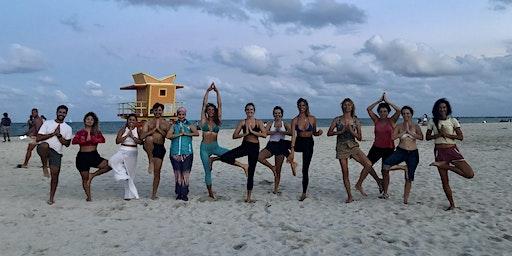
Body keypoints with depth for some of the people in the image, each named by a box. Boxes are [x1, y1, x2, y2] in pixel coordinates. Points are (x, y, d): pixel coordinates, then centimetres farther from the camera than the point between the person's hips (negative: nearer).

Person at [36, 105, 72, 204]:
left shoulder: (68, 128, 10)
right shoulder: (47, 123, 4)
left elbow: (67, 144, 4)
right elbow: (38, 138, -4)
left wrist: (59, 135, -10)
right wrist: (53, 134, -12)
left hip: (56, 152, 2)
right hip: (44, 149, -2)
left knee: (55, 174, -2)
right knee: (44, 145, -39)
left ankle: (52, 197, 14)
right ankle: (45, 167, -18)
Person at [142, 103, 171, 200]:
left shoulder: (166, 124, 13)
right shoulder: (148, 123, 13)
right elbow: (142, 136, -2)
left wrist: (159, 129, -6)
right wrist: (154, 129, -8)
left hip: (160, 148, 1)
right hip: (149, 147, -1)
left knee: (157, 172, 0)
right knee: (149, 138, -37)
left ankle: (154, 194, 12)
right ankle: (151, 162, -24)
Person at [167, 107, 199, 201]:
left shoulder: (189, 125, 11)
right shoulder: (174, 125, 13)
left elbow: (197, 133, -6)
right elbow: (168, 136, -2)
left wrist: (185, 133, -10)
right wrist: (179, 134, -7)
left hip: (187, 152, -1)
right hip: (175, 152, 1)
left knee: (185, 173, -4)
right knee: (177, 173, 3)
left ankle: (184, 194, 1)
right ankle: (179, 193, 10)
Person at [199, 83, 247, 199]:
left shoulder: (218, 121, 4)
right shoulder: (204, 120, 1)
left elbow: (220, 105, -2)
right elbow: (204, 104, -5)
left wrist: (217, 92, -5)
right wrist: (208, 91, -7)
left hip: (215, 147, 1)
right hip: (204, 147, -1)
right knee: (207, 171, 3)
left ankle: (243, 166, -9)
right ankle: (210, 192, 14)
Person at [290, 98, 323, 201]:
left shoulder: (312, 119, -3)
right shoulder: (295, 120, -5)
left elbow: (314, 133, 9)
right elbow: (293, 135, -13)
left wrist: (319, 133, -15)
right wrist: (292, 151, -21)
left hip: (309, 143, -2)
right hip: (298, 142, 2)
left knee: (305, 169, -2)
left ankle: (304, 193, 9)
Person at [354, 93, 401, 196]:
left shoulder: (391, 121, -2)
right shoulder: (376, 120, 1)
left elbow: (398, 110, -15)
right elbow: (368, 109, -6)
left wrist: (387, 101, -8)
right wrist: (379, 100, -4)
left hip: (389, 149, 0)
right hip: (377, 148, 1)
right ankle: (359, 184, 5)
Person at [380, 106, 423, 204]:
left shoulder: (416, 126, 3)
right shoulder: (399, 126, 4)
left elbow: (421, 137, -14)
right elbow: (393, 137, -11)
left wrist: (410, 132, -16)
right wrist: (404, 131, -11)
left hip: (413, 153, 1)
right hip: (401, 151, -1)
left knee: (409, 177, 3)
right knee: (385, 164, -24)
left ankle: (405, 199, 15)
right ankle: (385, 192, -11)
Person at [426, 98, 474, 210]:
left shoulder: (453, 121, 2)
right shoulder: (432, 122, 5)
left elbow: (461, 137, -2)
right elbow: (427, 137, 6)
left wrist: (447, 134, -14)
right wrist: (439, 134, -10)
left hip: (452, 150, 0)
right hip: (439, 151, 0)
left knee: (470, 174, -16)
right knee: (444, 181, 2)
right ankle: (452, 204, 17)